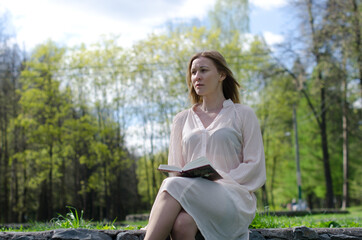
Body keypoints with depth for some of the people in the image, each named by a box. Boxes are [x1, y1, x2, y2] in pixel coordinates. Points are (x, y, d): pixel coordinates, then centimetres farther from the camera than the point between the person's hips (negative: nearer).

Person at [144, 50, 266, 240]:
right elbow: (175, 169, 16)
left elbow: (254, 168, 2)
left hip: (234, 198, -3)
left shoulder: (242, 114, 11)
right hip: (193, 198, 3)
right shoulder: (182, 119, 22)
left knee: (174, 186, -34)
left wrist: (218, 181, -13)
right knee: (180, 224, -37)